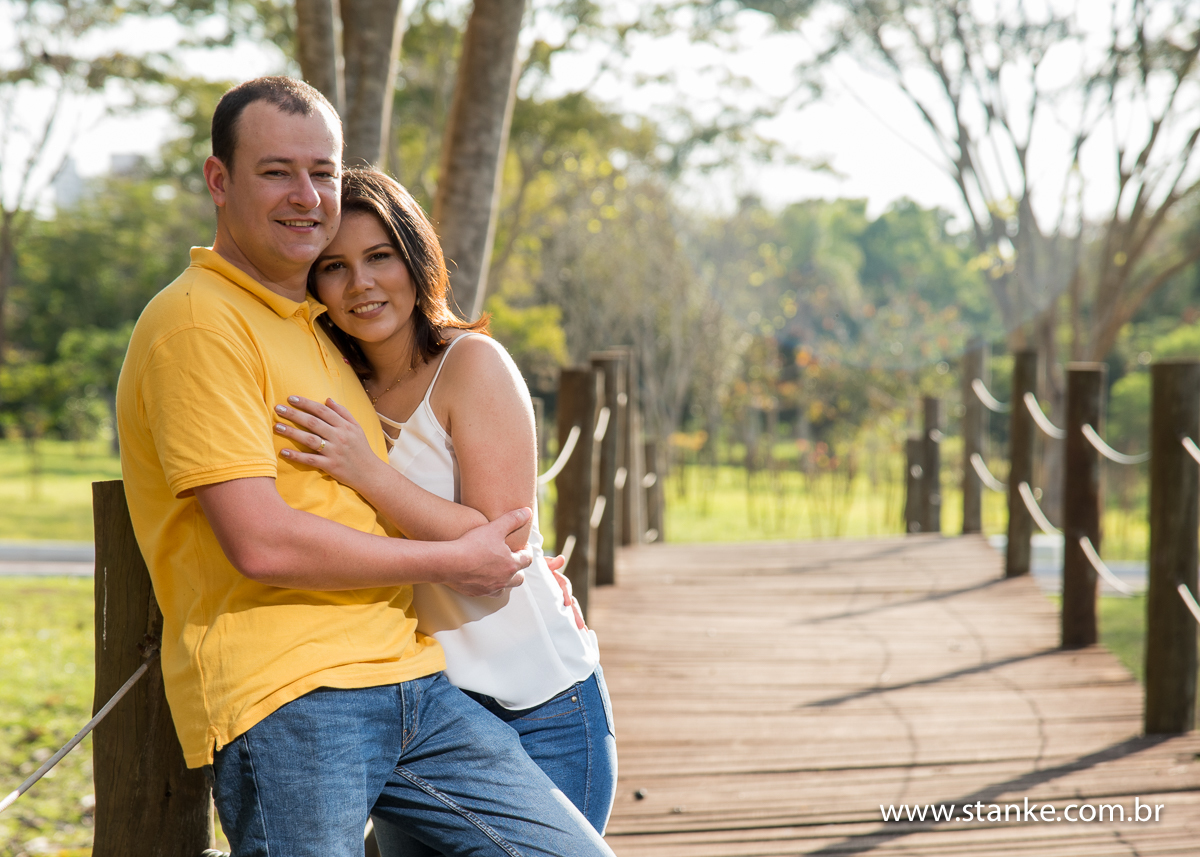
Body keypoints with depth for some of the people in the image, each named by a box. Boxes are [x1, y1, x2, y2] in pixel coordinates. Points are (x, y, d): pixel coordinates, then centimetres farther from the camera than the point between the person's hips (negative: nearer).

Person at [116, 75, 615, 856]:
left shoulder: (315, 326, 22)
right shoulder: (198, 323, -8)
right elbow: (261, 542, -17)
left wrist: (518, 564, 23)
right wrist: (452, 562, -5)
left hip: (412, 683, 8)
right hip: (283, 699, -8)